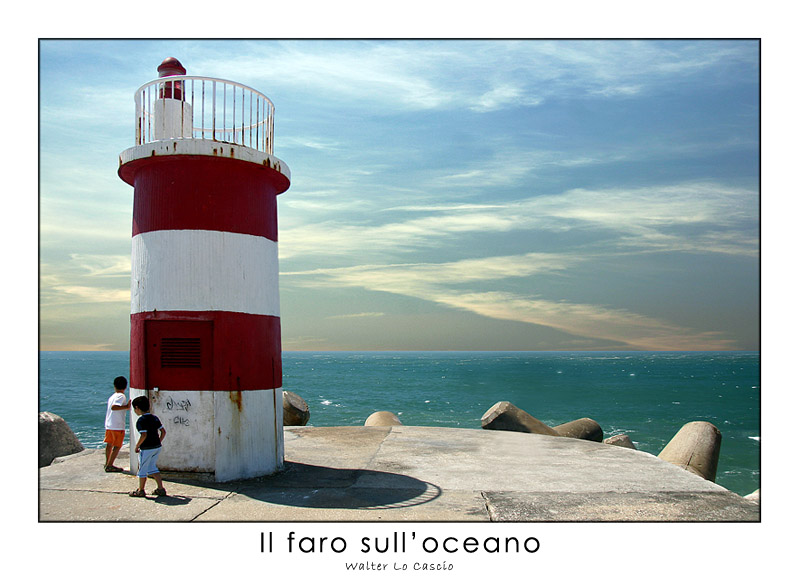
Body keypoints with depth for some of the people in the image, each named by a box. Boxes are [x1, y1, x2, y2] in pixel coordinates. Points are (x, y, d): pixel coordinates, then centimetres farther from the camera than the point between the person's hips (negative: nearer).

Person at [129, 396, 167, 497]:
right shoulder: (154, 418, 8)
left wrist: (137, 446, -11)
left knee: (143, 468, 8)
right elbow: (163, 431, 8)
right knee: (152, 467, 19)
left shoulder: (141, 420, -14)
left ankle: (141, 490, 20)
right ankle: (161, 488, 15)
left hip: (147, 448, -8)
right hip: (157, 447, 8)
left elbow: (144, 435, -23)